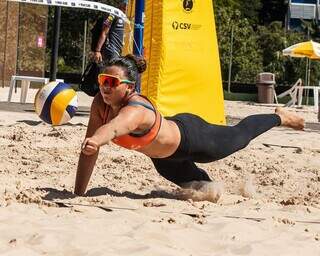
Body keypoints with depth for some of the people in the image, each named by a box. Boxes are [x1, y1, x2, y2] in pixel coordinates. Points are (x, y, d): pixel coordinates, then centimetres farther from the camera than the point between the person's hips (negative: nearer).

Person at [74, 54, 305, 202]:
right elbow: (90, 151, -22)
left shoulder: (136, 111, -45)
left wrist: (95, 140, -90)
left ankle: (280, 117, 50)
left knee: (239, 136, 21)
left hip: (190, 137, -6)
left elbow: (114, 127, -69)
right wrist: (78, 194, -26)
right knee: (170, 172, 36)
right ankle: (205, 184, 69)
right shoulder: (100, 104, -26)